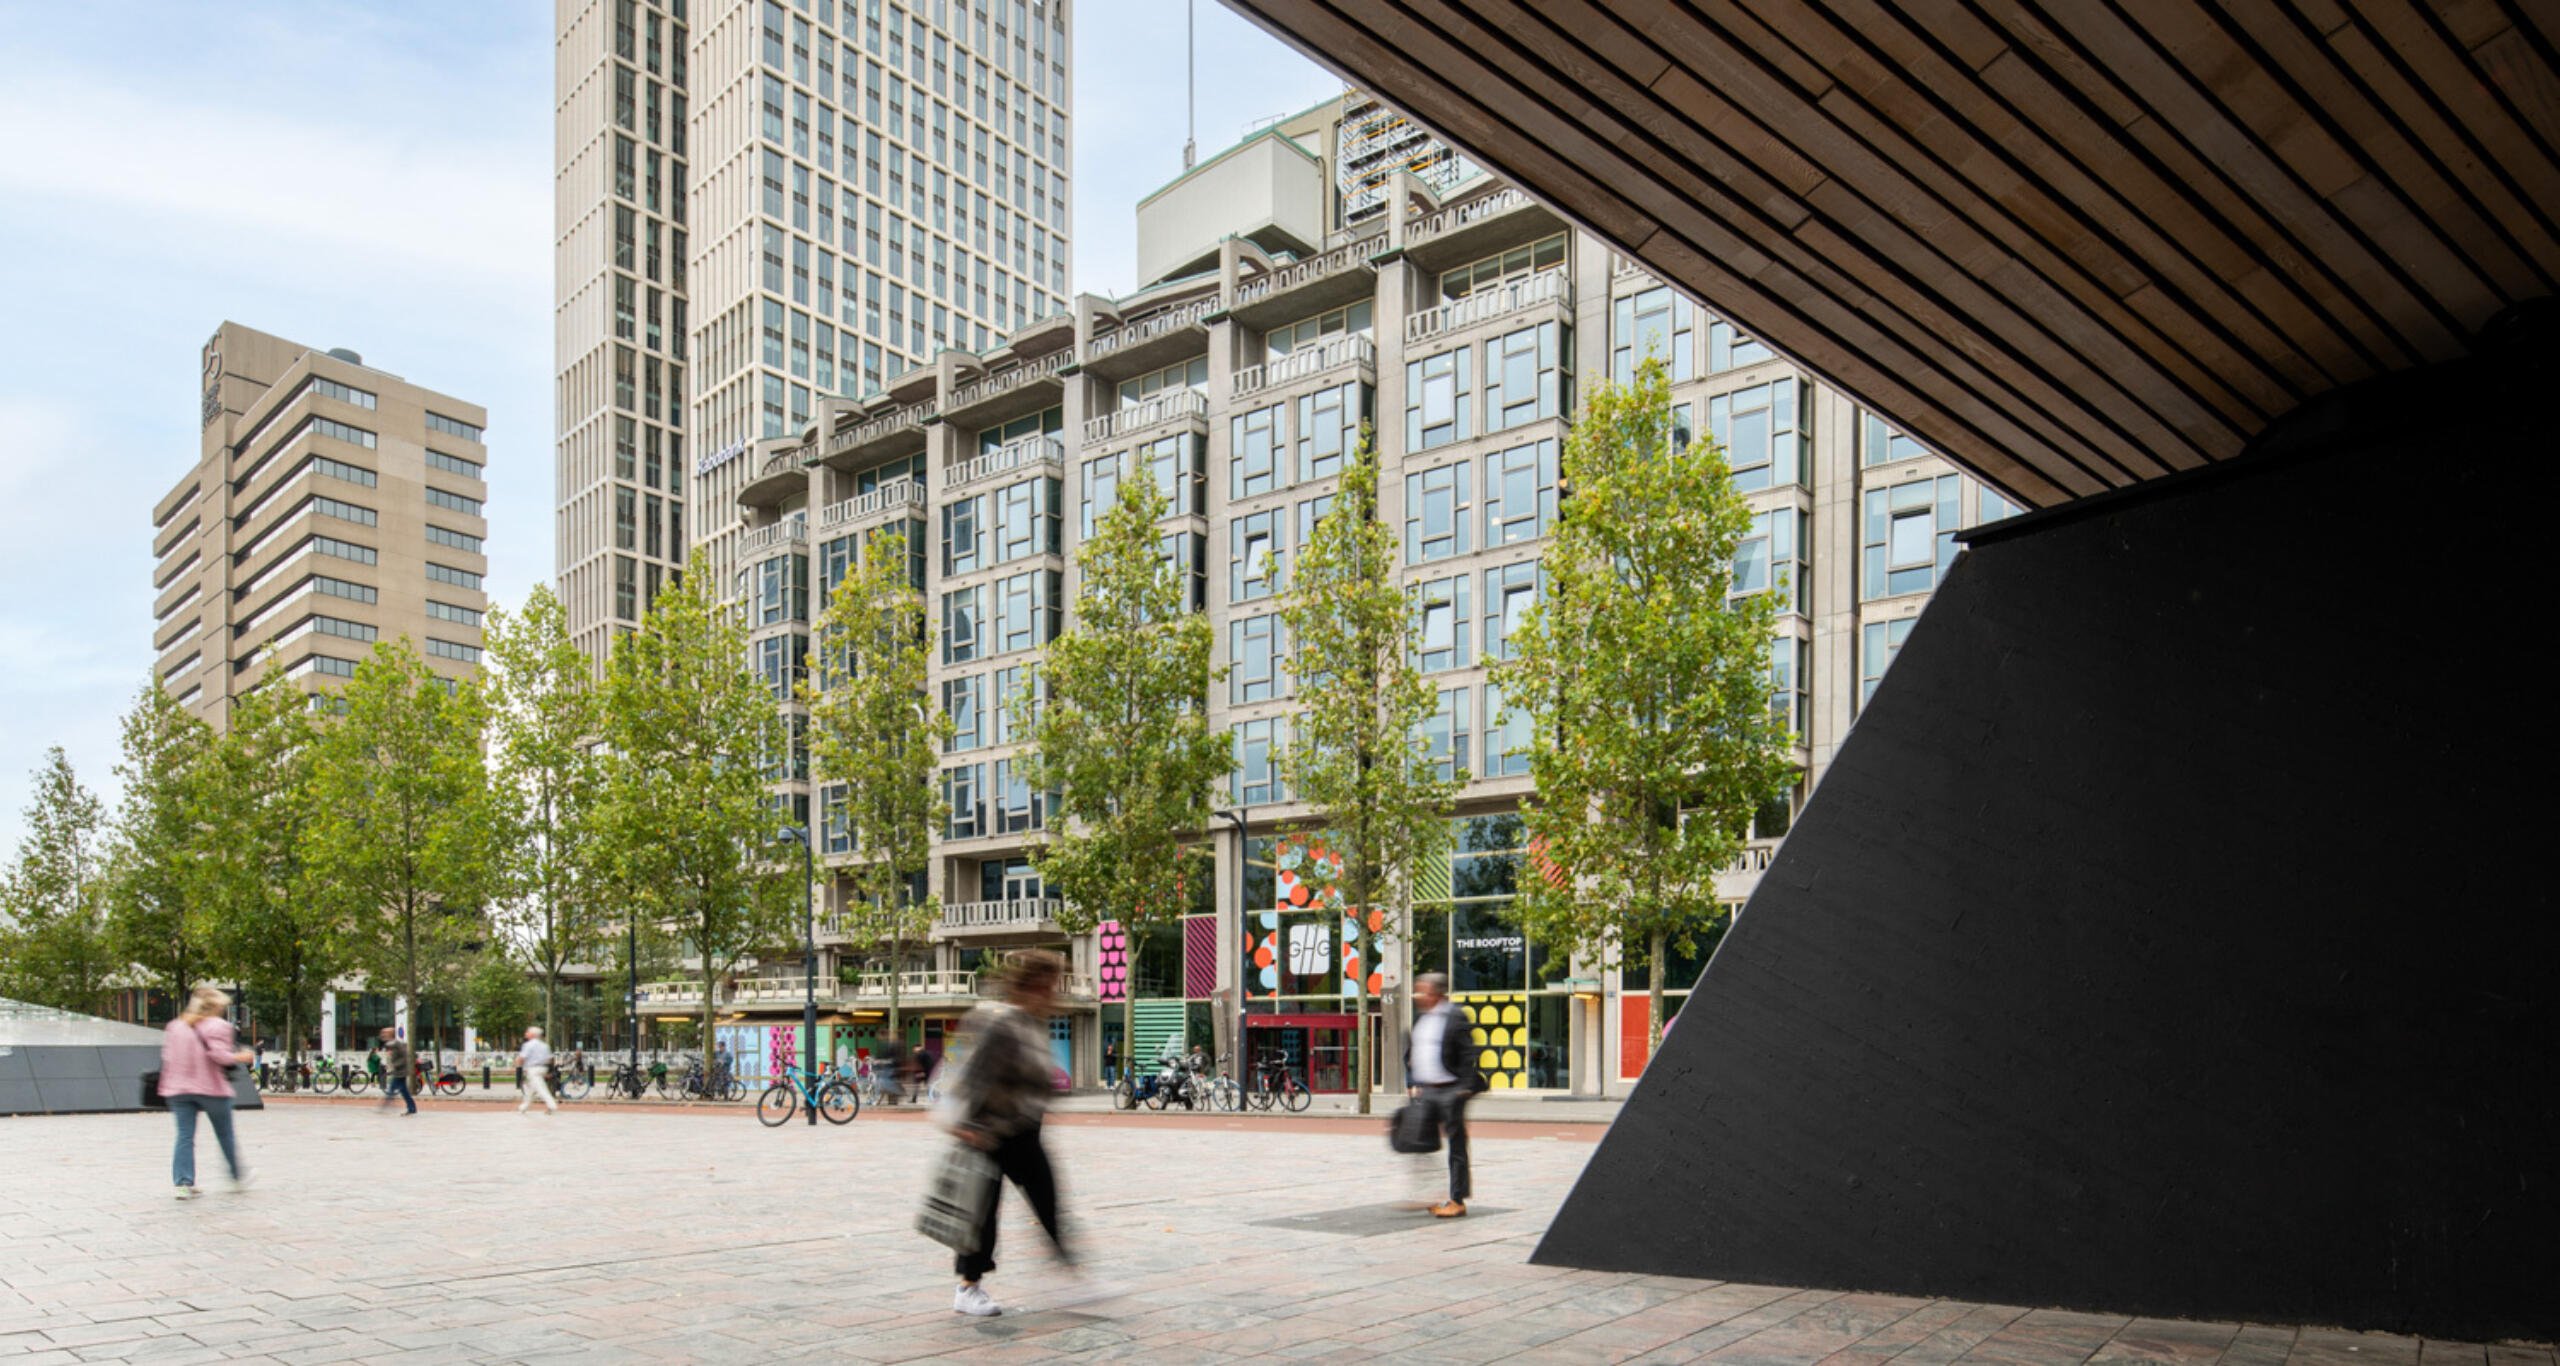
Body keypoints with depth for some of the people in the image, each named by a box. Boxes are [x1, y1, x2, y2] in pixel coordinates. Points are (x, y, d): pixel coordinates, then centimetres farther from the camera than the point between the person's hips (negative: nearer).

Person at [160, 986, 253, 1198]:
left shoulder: (174, 1026, 11)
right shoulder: (217, 1026, -8)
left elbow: (167, 1056, 10)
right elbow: (220, 1055, -18)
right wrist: (241, 1057, -3)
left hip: (178, 1089, 4)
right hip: (211, 1088, -4)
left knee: (185, 1136, 3)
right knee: (225, 1134, 11)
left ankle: (183, 1182, -6)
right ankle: (238, 1177, 23)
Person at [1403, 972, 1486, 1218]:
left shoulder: (1456, 1017, -10)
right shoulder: (1420, 1017, 12)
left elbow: (1468, 1054, -12)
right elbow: (1411, 1053, 20)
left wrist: (1465, 1087, -15)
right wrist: (1412, 1084, 16)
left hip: (1450, 1090, -7)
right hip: (1425, 1092, 7)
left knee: (1456, 1146, 2)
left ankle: (1457, 1201, 9)